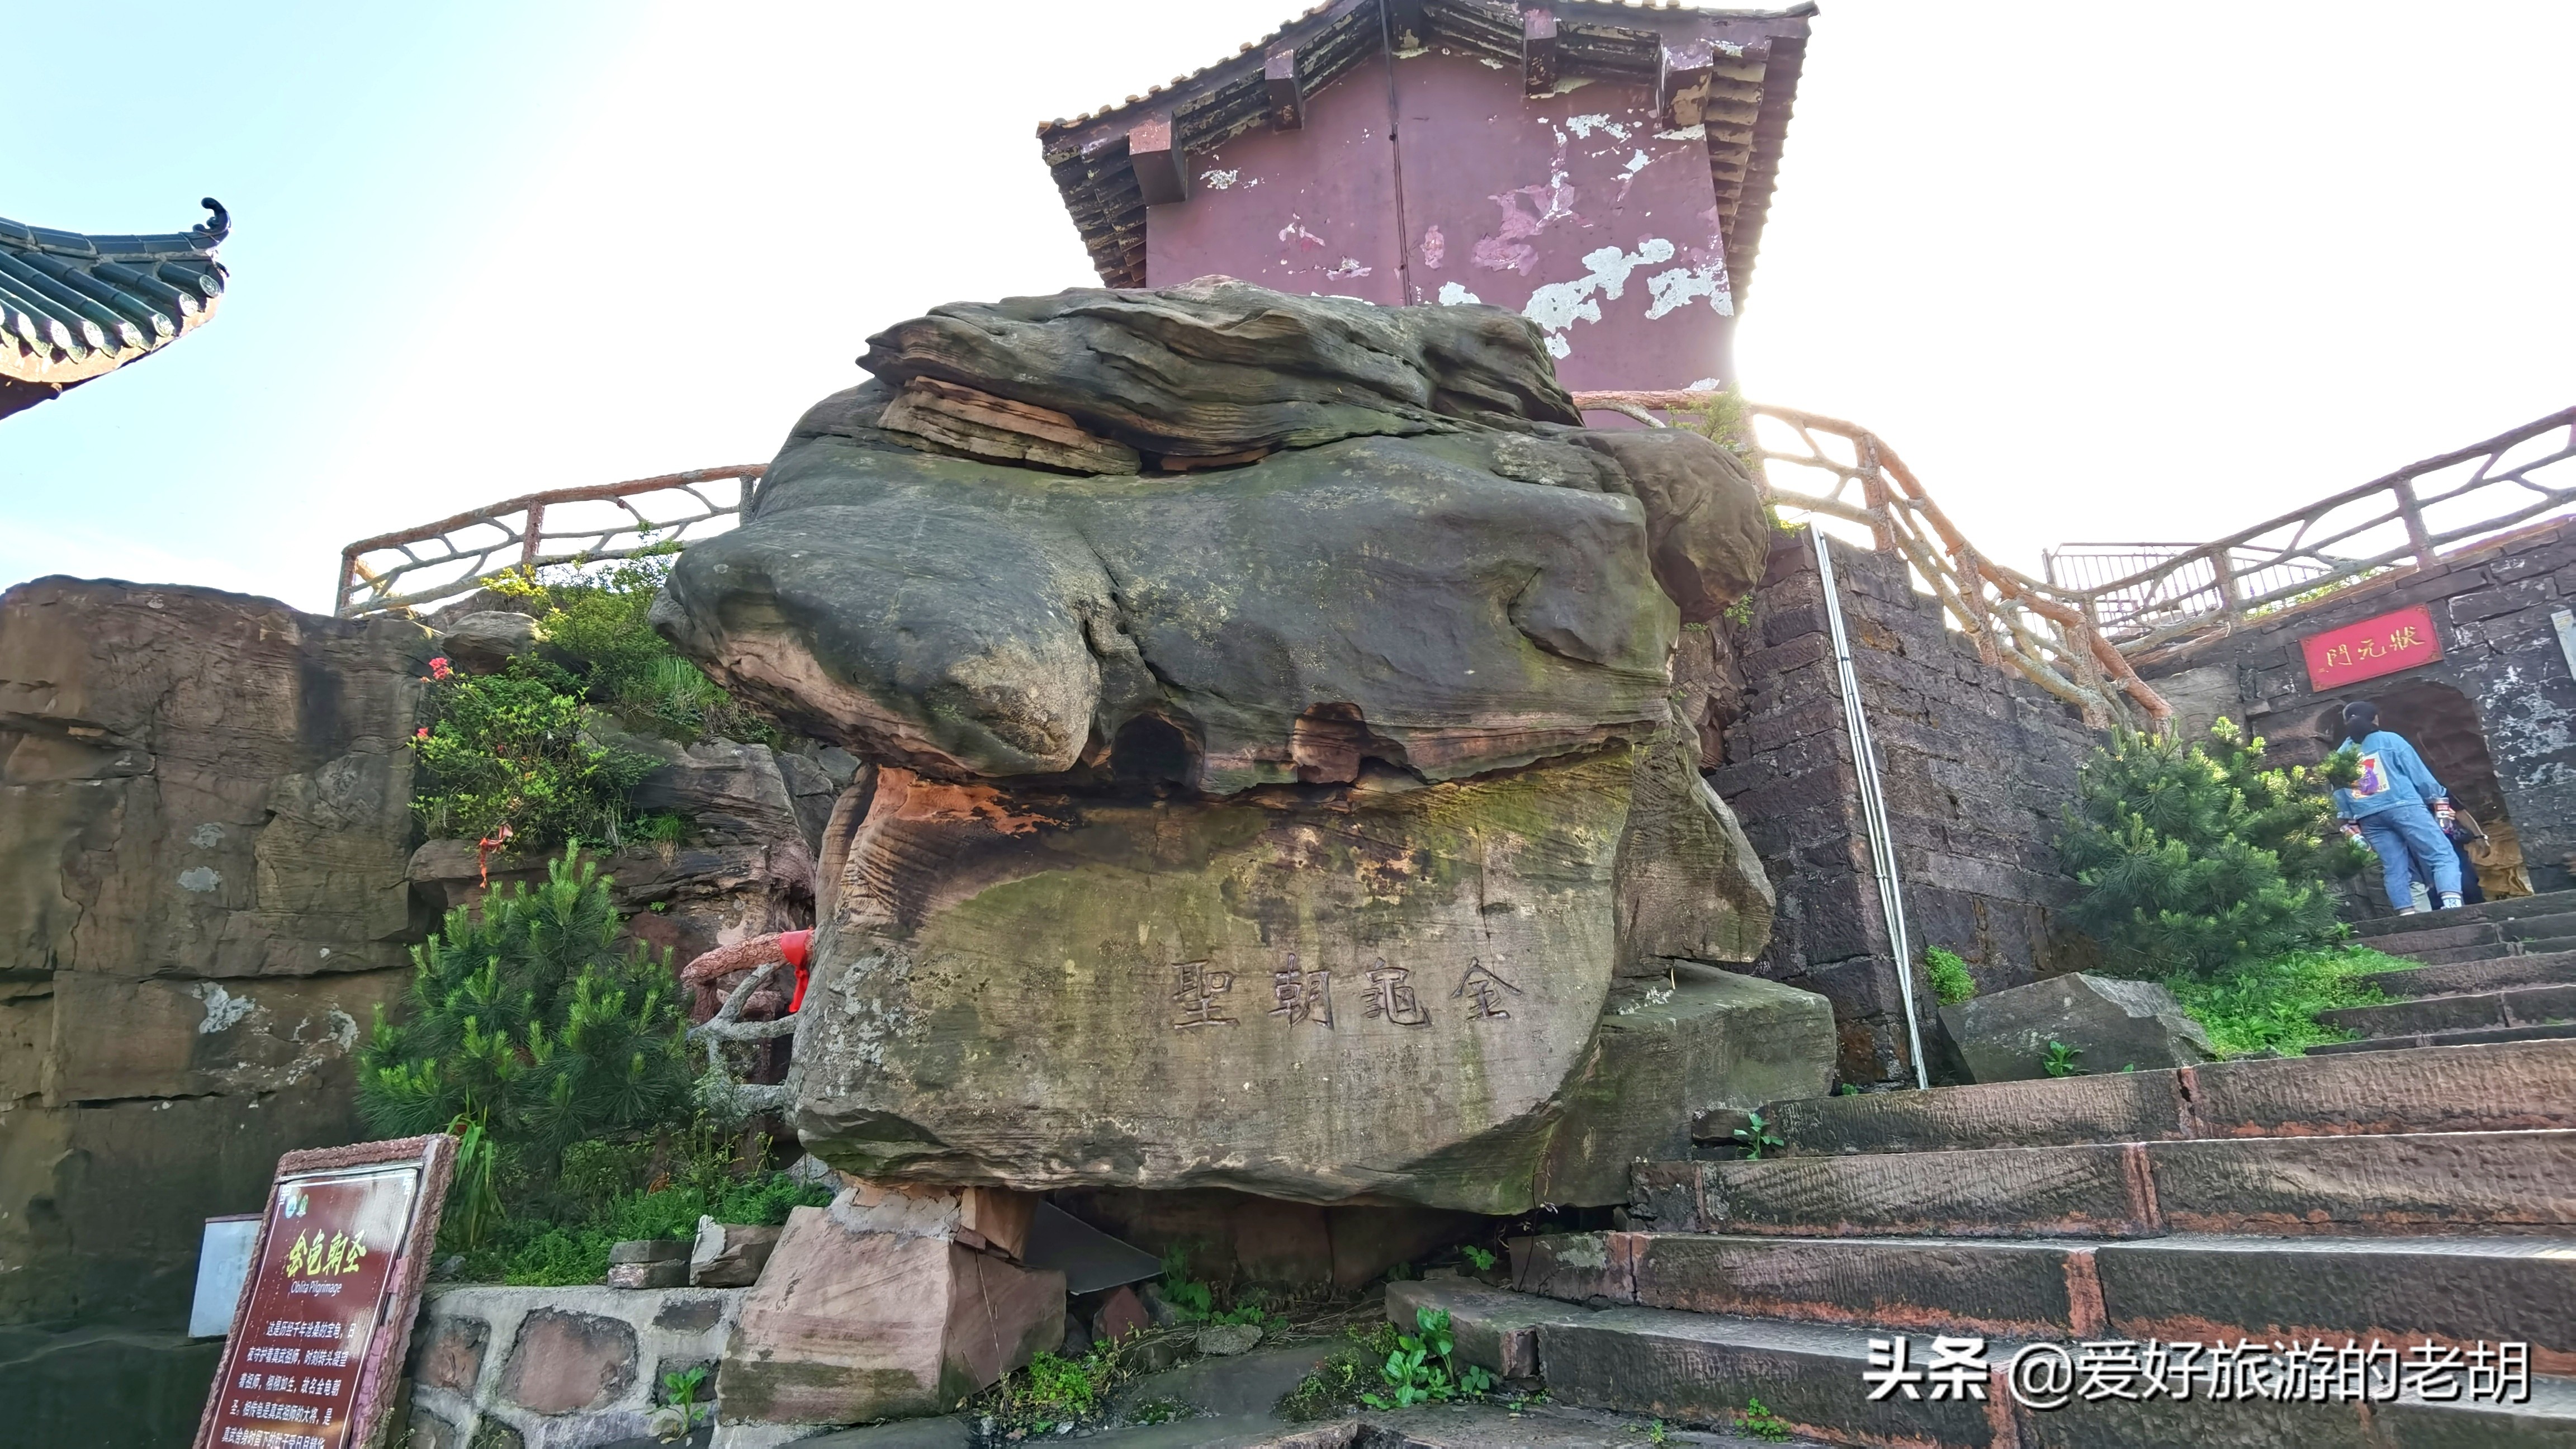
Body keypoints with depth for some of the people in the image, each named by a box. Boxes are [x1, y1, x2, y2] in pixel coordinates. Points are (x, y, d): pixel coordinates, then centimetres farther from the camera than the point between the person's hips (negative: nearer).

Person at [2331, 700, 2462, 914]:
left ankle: (2407, 913, -4)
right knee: (2443, 855, -6)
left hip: (2369, 818, 4)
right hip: (2404, 806, -3)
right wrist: (2440, 803, 10)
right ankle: (2451, 902, -25)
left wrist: (2351, 827, 17)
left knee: (2393, 868, 4)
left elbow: (2339, 796, 13)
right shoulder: (2390, 740, 5)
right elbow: (2419, 774, 4)